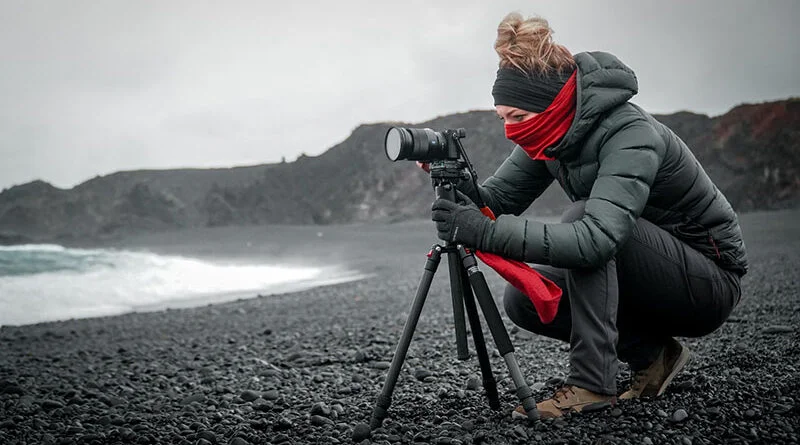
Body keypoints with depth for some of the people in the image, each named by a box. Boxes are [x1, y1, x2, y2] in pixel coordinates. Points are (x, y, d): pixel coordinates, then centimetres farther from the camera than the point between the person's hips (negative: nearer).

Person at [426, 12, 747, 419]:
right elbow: (496, 197, -3)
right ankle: (650, 354, 5)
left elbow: (596, 238, -44)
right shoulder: (551, 132, -6)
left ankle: (592, 384, -26)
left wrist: (486, 233, -47)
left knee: (582, 216, -30)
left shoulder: (629, 135, -30)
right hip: (651, 281, 8)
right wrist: (461, 188, -26)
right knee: (523, 298, -8)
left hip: (711, 277, -8)